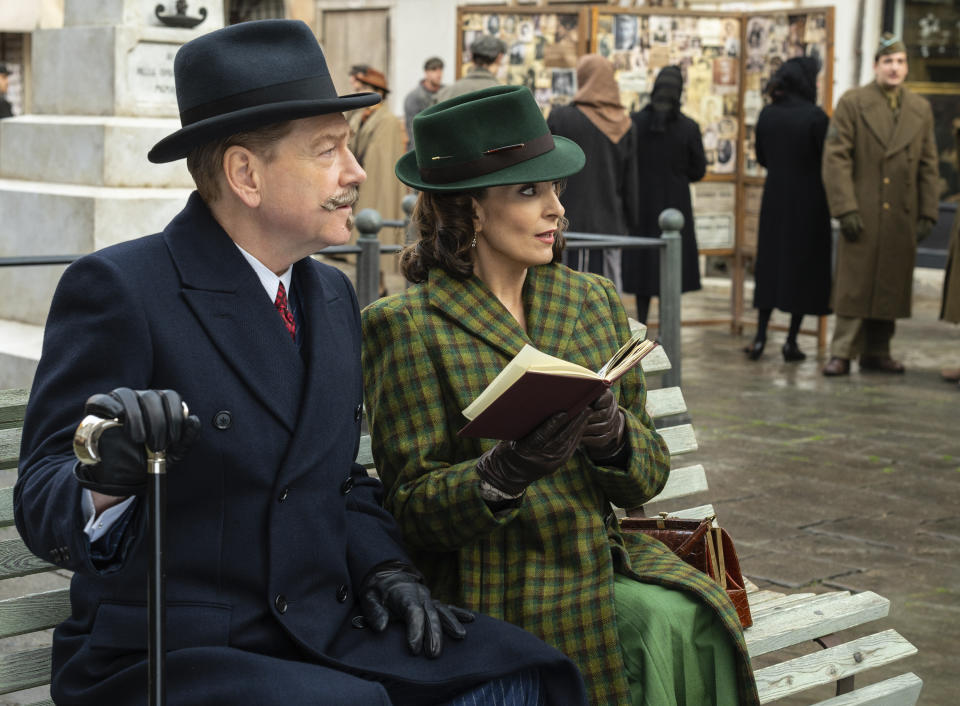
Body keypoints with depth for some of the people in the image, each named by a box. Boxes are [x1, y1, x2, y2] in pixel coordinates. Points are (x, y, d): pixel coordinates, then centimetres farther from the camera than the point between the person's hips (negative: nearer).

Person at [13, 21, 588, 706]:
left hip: (321, 636, 7)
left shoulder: (333, 296, 13)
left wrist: (384, 568, 1)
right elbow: (42, 506, -15)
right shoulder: (118, 288, -11)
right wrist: (104, 479, -38)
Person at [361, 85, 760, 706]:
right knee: (653, 631, -26)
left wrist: (616, 435, -14)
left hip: (600, 556, 5)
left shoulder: (594, 300, 11)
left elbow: (650, 474, 10)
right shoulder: (406, 324, -5)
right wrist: (502, 473, -26)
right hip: (489, 589, -5)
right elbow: (411, 508, -7)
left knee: (694, 621, -24)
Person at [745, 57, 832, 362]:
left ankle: (760, 336, 8)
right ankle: (791, 341, 6)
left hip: (774, 198, 4)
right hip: (809, 202, -4)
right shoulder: (815, 116, -14)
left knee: (770, 262, 12)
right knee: (805, 267, 5)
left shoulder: (767, 114, 0)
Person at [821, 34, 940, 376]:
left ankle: (877, 351, 15)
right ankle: (842, 354, 2)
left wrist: (928, 213, 7)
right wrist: (846, 208, -12)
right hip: (862, 215, -4)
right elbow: (836, 158, -5)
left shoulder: (921, 109, 12)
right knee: (854, 286, -4)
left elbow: (928, 165, 14)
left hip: (902, 218, 4)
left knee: (891, 287, 6)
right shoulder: (853, 102, 1)